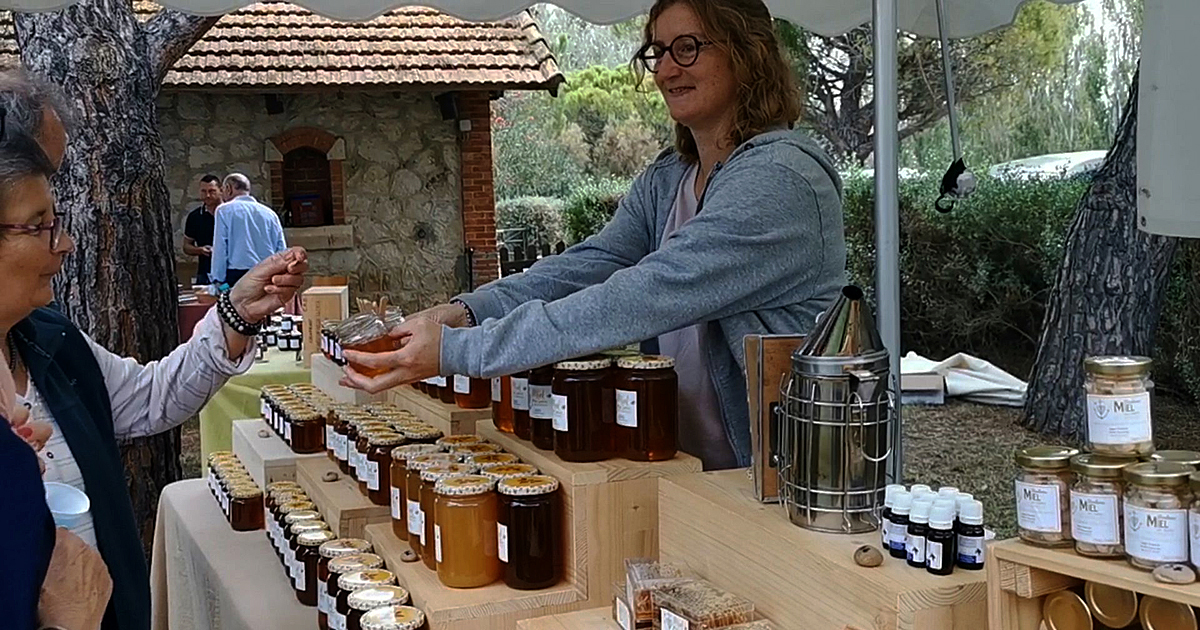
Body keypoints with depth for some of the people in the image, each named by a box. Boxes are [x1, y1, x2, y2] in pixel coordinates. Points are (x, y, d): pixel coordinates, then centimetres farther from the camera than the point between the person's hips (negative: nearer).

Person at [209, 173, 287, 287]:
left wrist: (217, 279, 1)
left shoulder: (224, 210, 4)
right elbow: (282, 250, 12)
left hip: (237, 275, -4)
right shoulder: (270, 213, 13)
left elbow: (220, 249, 0)